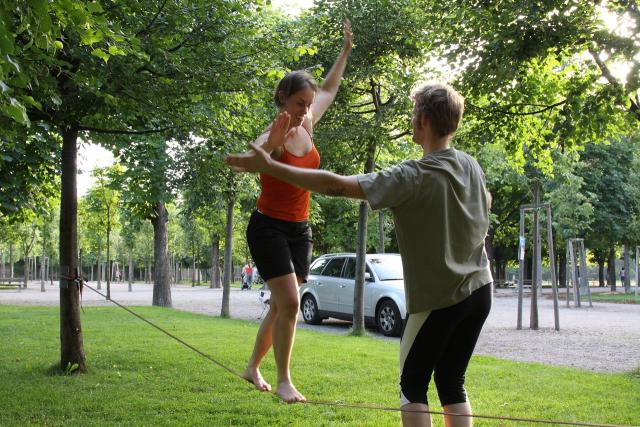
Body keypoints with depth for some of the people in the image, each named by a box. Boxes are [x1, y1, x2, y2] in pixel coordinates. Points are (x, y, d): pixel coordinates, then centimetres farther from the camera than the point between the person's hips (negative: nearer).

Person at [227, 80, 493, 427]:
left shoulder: (411, 177, -22)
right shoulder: (471, 166, -1)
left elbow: (334, 185, -25)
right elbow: (485, 206, 20)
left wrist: (268, 166, -21)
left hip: (438, 300, -6)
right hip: (479, 290, 6)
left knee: (413, 384, 8)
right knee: (451, 383, 13)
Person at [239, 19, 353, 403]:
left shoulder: (308, 126, 2)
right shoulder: (271, 137, -18)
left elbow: (330, 88, 20)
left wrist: (346, 49, 20)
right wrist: (273, 143, -57)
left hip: (300, 229, 7)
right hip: (268, 227, -7)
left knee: (280, 306, 10)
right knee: (289, 302, -16)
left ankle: (253, 368, 26)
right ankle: (284, 381, -4)